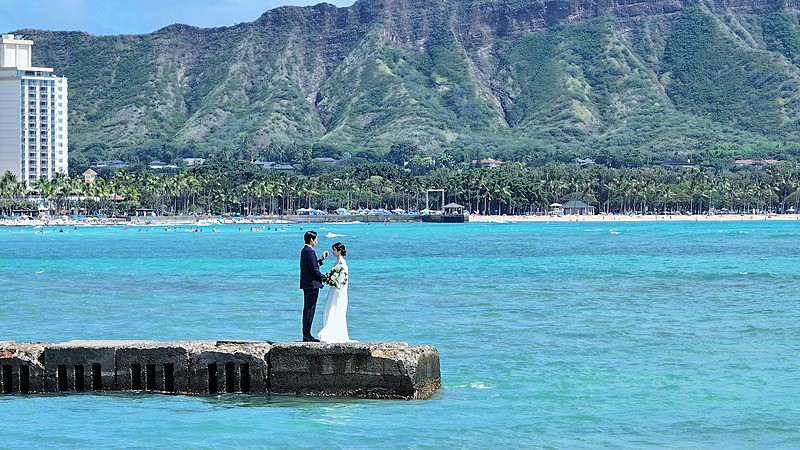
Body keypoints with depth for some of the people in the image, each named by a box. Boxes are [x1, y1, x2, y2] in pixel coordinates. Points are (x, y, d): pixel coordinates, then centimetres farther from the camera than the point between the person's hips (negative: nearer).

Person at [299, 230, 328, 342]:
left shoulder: (304, 251, 14)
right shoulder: (310, 251, -16)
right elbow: (314, 269, -19)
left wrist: (322, 259, 22)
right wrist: (323, 278, -9)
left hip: (306, 284, 10)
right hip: (312, 284, -10)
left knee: (307, 309, 12)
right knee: (310, 309, -8)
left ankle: (305, 334, 14)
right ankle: (307, 335, -8)